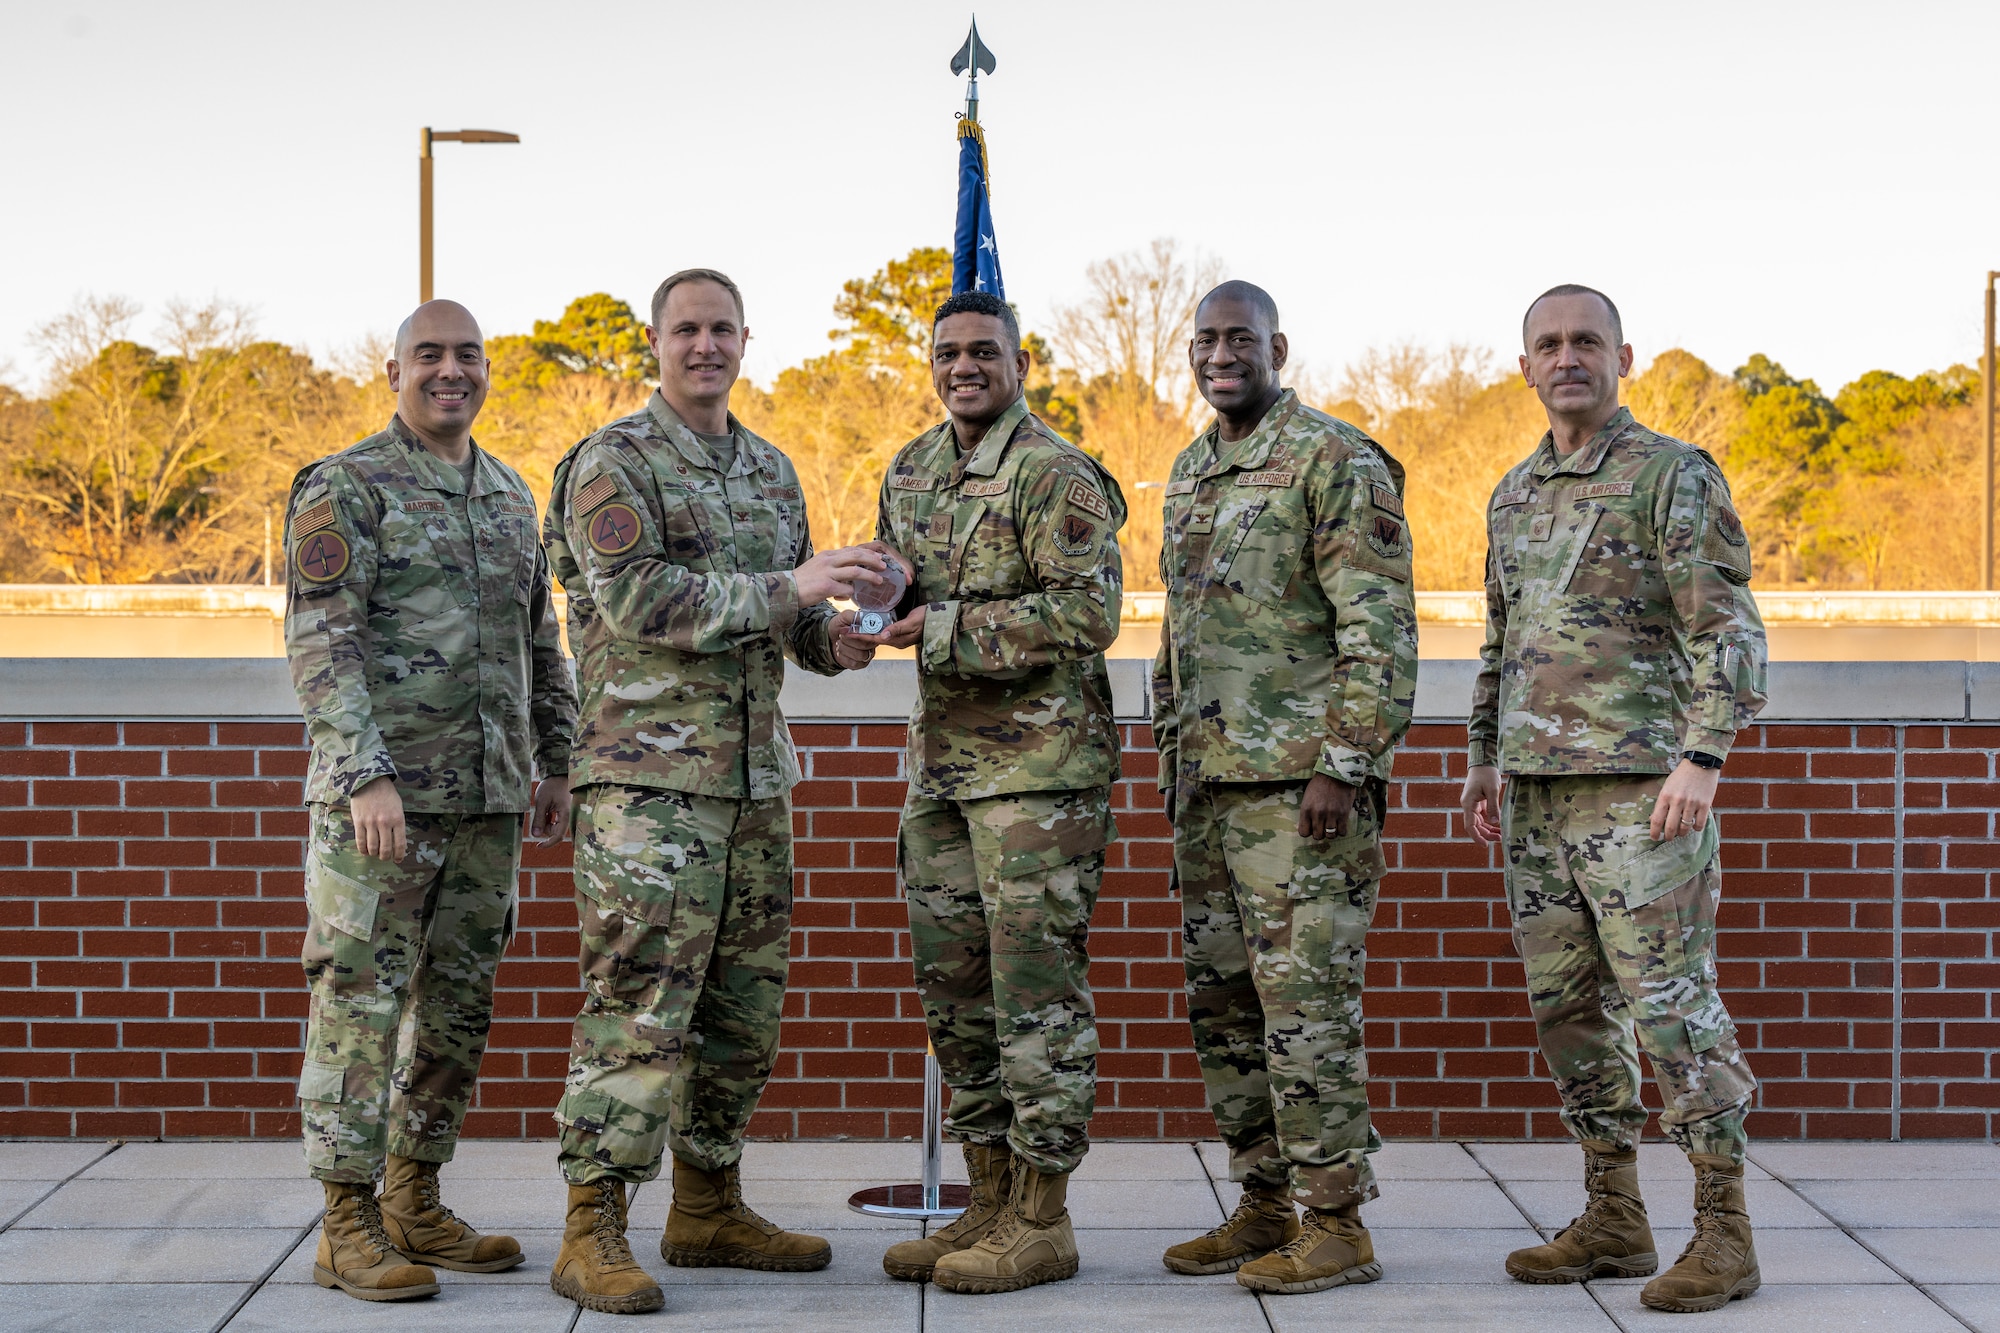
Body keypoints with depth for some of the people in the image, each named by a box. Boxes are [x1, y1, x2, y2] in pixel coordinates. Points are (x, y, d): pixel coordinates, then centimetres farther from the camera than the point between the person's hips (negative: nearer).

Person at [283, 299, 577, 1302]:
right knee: (362, 1001, -4)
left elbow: (540, 641, 23)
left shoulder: (510, 495, 16)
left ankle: (416, 1206, 21)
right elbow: (320, 643, -14)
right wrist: (365, 776, -22)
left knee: (458, 1005, 10)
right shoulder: (344, 488, -6)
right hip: (383, 791, -7)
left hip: (489, 797, 7)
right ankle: (349, 1227, 3)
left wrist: (557, 762, 18)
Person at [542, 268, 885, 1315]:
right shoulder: (611, 466, -6)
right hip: (648, 778, -7)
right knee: (640, 1005, -10)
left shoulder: (771, 472, 17)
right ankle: (592, 1231, -6)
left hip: (754, 776, 8)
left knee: (743, 1007, 11)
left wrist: (845, 630, -3)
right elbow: (639, 600, -18)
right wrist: (788, 589, -21)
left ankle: (709, 1210, 23)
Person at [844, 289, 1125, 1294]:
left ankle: (1042, 1220, 2)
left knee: (1036, 985, -5)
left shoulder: (1057, 477, -10)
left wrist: (949, 628, -18)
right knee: (953, 983, 11)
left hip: (1040, 766, -8)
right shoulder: (912, 472, 15)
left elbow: (1088, 614, -18)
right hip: (941, 760, 8)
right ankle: (990, 1203, 21)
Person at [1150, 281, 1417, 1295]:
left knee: (1306, 998, -7)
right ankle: (1266, 1203, 20)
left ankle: (1335, 1223, 0)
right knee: (1221, 1000, 10)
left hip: (1299, 781, -8)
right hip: (1207, 782, 8)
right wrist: (1171, 755, 19)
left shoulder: (1336, 463, -9)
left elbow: (1381, 631, -14)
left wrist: (1343, 765, -19)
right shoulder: (1191, 473, 17)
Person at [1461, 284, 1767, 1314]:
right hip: (1538, 789, 7)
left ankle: (1723, 1232, -1)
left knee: (1671, 1003, -8)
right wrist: (1481, 760, 20)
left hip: (1639, 784, -7)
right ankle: (1613, 1221, 18)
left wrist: (1702, 758, -22)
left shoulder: (1674, 476, -6)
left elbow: (1728, 631, -13)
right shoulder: (1515, 494, 16)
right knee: (1566, 1005, 9)